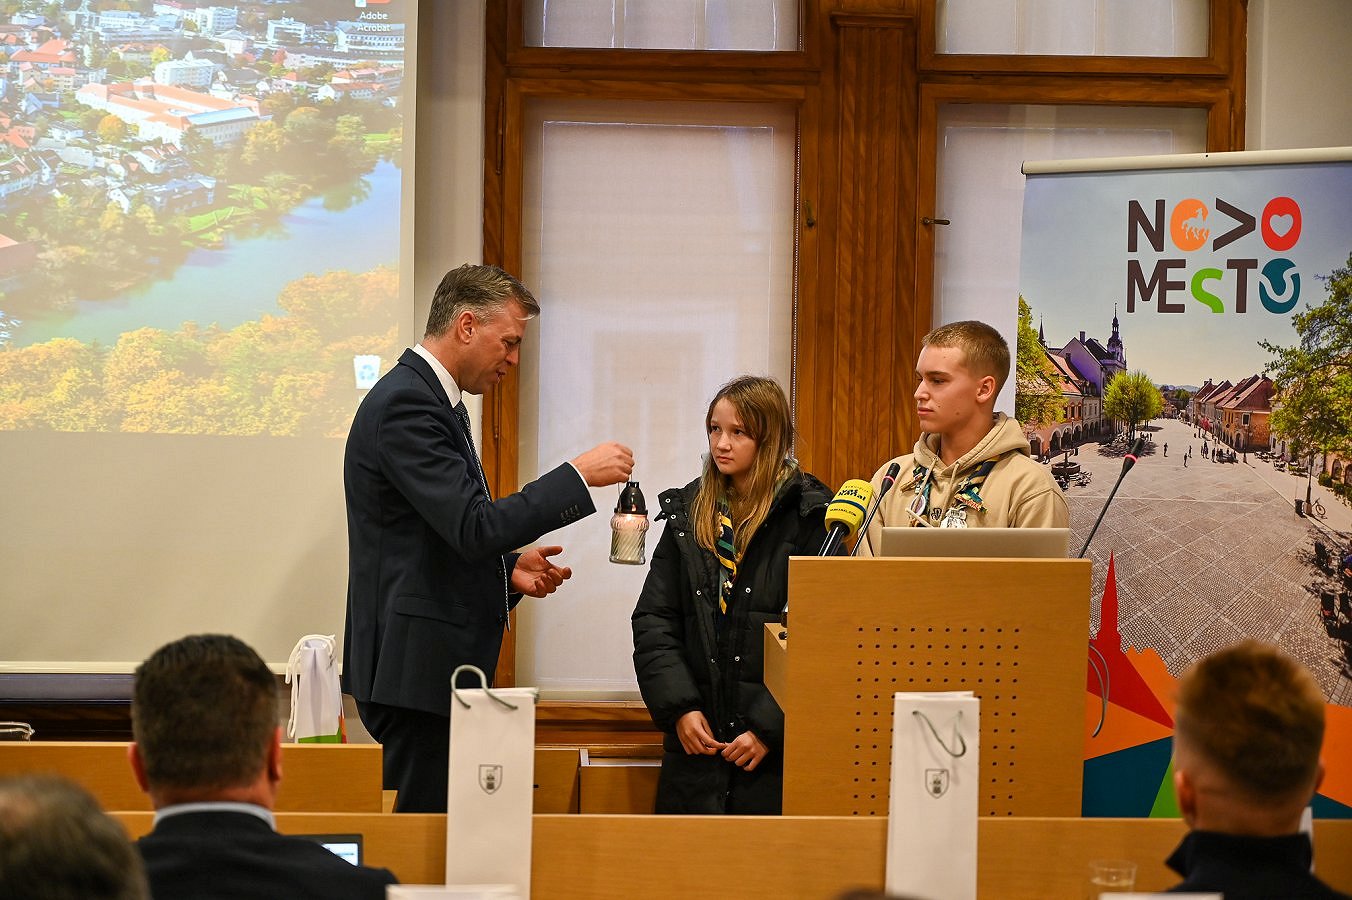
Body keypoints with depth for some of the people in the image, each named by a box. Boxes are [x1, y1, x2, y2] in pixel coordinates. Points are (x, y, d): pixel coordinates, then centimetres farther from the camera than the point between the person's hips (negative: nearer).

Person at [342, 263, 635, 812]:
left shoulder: (430, 400, 17)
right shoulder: (404, 403, -16)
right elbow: (472, 526, -23)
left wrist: (509, 569, 9)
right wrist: (578, 475, -18)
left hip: (431, 662, 10)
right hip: (413, 665, -10)